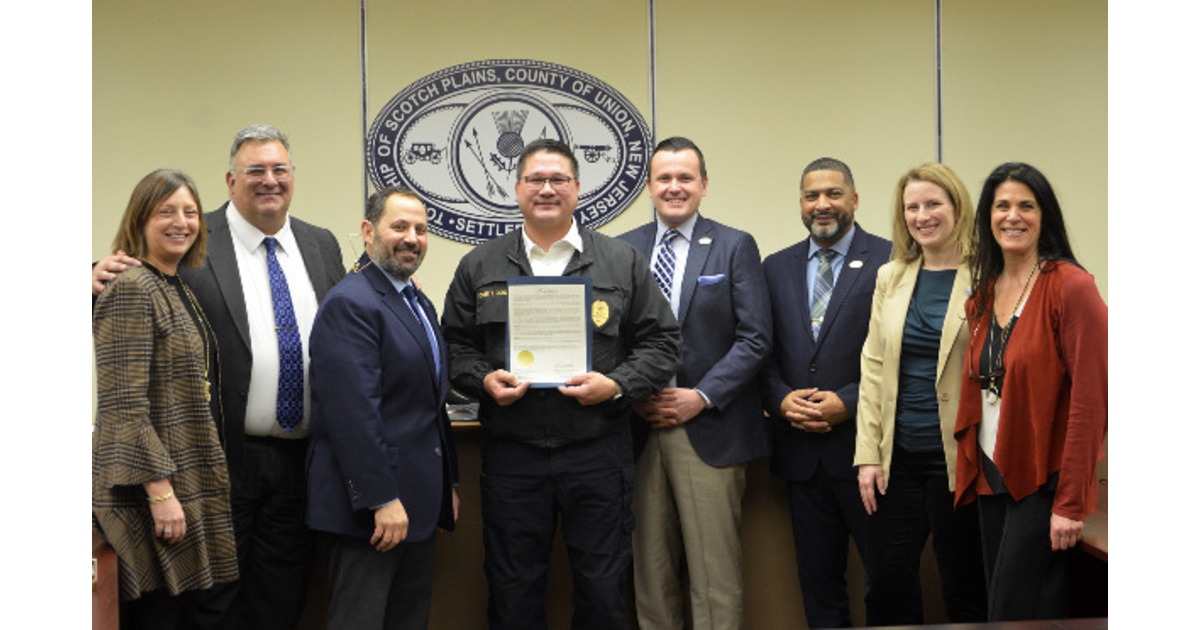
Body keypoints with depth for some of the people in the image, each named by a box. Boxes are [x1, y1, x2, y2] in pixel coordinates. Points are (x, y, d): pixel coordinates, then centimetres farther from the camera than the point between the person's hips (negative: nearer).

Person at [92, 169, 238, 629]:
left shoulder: (179, 290, 15)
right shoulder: (131, 289, -12)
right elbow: (124, 405, -19)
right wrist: (160, 490, -21)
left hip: (190, 481, 9)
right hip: (150, 490, -9)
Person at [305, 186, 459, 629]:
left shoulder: (419, 303, 17)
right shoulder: (350, 304, -14)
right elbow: (354, 412, -22)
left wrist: (447, 483, 20)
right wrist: (382, 500, -23)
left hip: (417, 503, 10)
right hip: (372, 508, -9)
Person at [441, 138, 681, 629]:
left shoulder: (623, 262, 6)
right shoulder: (479, 266, 9)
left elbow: (661, 343, 4)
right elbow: (455, 348, 11)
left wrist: (617, 384, -11)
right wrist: (484, 380, -8)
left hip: (599, 455, 0)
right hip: (510, 456, 1)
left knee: (604, 589, 7)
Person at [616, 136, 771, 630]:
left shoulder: (735, 247, 2)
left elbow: (755, 338, -4)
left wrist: (701, 396, -12)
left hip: (710, 430, -3)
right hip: (640, 428, 3)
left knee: (715, 569, -1)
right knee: (650, 567, 9)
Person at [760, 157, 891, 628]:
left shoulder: (890, 261, -3)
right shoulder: (776, 267, 12)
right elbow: (762, 352, 10)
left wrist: (849, 402, -16)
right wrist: (781, 398, -8)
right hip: (801, 450, 4)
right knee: (818, 581, 13)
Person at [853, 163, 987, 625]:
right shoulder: (891, 277, 10)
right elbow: (873, 367, 10)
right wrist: (868, 454, 4)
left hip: (957, 459, -4)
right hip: (897, 457, 5)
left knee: (965, 591, 8)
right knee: (887, 586, 9)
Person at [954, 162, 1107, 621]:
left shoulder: (1071, 287, -12)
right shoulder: (984, 290, 11)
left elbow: (1090, 399, -16)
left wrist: (1071, 503, -18)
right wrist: (969, 470, 9)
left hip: (1042, 483, -7)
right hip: (991, 479, 7)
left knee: (1013, 617, -4)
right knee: (1004, 607, 14)